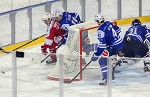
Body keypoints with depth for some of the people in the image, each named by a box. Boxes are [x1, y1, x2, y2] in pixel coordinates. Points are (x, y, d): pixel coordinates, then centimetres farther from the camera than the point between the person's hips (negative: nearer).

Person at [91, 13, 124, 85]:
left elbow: (102, 44, -23)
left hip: (115, 46, -9)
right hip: (120, 42, 9)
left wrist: (96, 54, -18)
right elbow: (118, 29, 21)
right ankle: (111, 75, 33)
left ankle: (105, 79, -17)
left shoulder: (101, 30, -18)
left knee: (102, 60, -7)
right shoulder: (108, 23, 7)